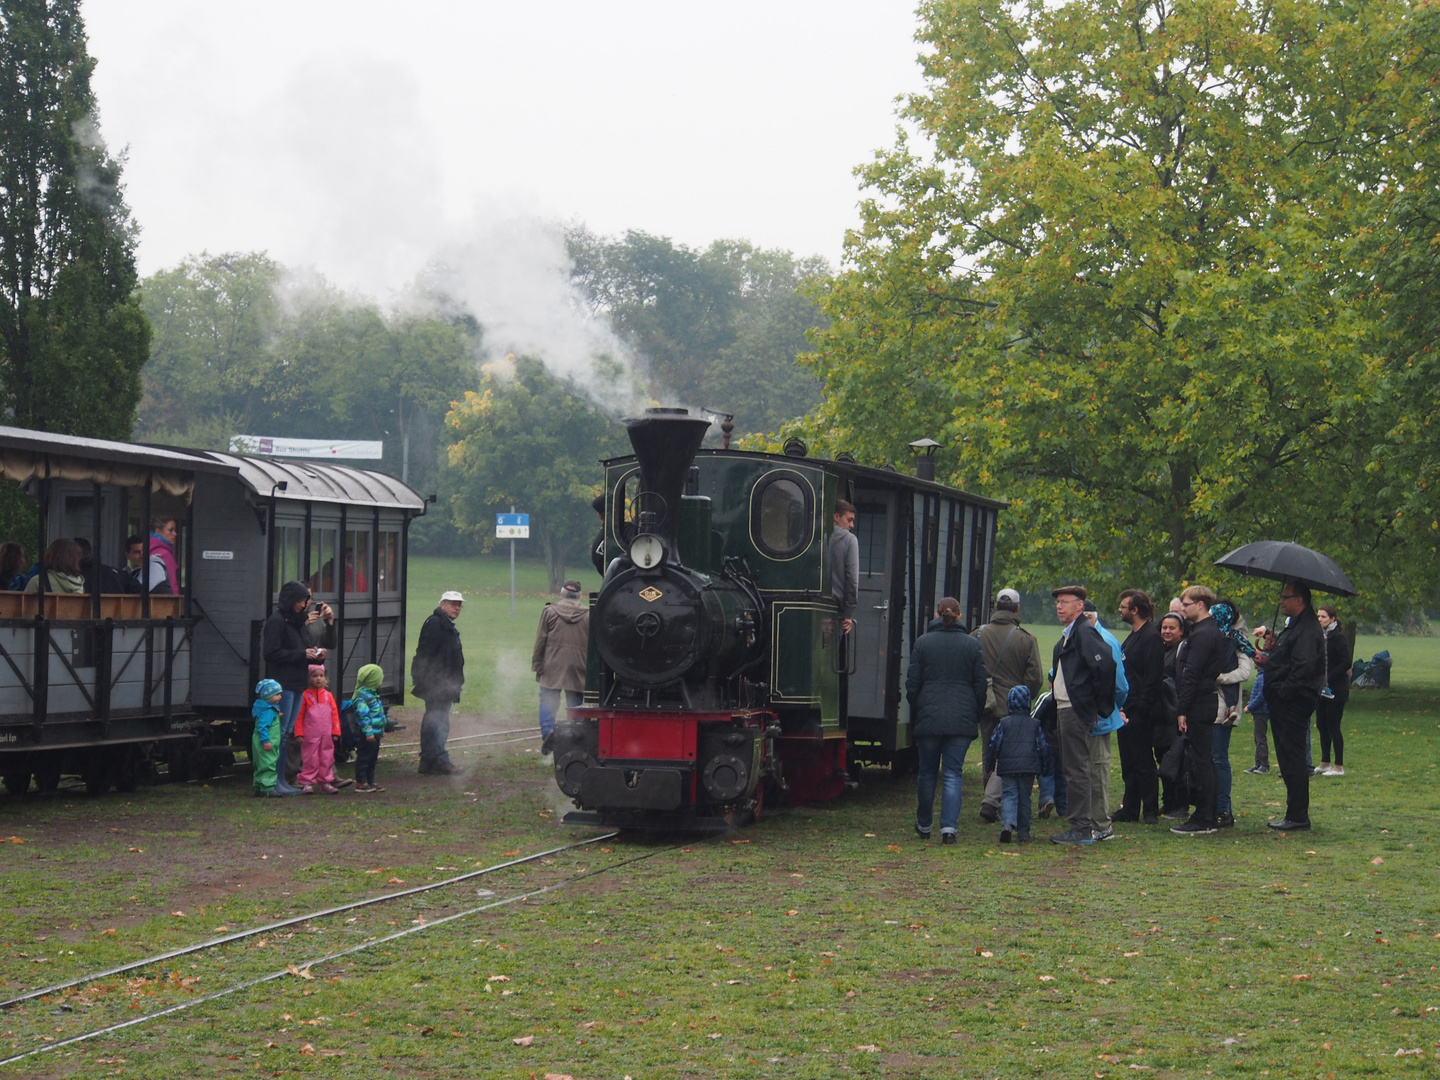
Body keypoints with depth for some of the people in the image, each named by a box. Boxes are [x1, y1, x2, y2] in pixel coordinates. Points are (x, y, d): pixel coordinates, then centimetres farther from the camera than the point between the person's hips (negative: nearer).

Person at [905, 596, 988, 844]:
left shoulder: (923, 643, 1)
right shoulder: (973, 645, 3)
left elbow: (912, 684, 3)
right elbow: (981, 686, 5)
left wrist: (914, 718, 12)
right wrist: (976, 716, 15)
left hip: (929, 718, 0)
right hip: (962, 719, 0)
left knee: (927, 773, 12)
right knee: (952, 773, 0)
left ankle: (924, 826, 23)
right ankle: (949, 826, -13)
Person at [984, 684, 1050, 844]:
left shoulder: (1003, 723, 1)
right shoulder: (1035, 724, 7)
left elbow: (994, 744, 0)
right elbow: (1043, 746, 8)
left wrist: (990, 765, 11)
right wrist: (1043, 767, 19)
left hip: (1008, 766, -2)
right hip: (1028, 766, 2)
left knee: (1008, 795, -3)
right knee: (1024, 798, 11)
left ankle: (1007, 824, -27)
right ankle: (1023, 830, 13)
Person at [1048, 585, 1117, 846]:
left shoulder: (1084, 632, -14)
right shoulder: (1067, 635, 18)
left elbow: (1105, 665, -23)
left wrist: (1100, 705, -17)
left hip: (1077, 712, -11)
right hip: (1064, 710, 11)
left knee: (1076, 770, -8)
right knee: (1069, 769, 13)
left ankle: (1081, 829, -5)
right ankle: (1084, 825, 18)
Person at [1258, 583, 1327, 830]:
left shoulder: (1307, 629, -17)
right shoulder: (1295, 626, 19)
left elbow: (1303, 668, -26)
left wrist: (1282, 693, -21)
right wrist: (1272, 649, 6)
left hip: (1293, 705, -11)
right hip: (1285, 704, 11)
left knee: (1292, 760, -8)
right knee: (1289, 761, 14)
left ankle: (1298, 816, -5)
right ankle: (1295, 815, 19)